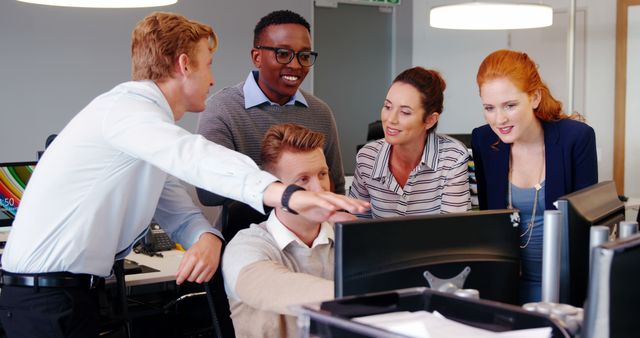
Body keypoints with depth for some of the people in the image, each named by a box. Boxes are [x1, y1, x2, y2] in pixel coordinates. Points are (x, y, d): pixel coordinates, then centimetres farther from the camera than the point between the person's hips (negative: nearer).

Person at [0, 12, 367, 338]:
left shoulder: (153, 136, 15)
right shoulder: (126, 107, -17)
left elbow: (181, 214, 10)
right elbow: (191, 156, -36)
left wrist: (208, 239, -14)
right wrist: (286, 194, -48)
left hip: (79, 290, 9)